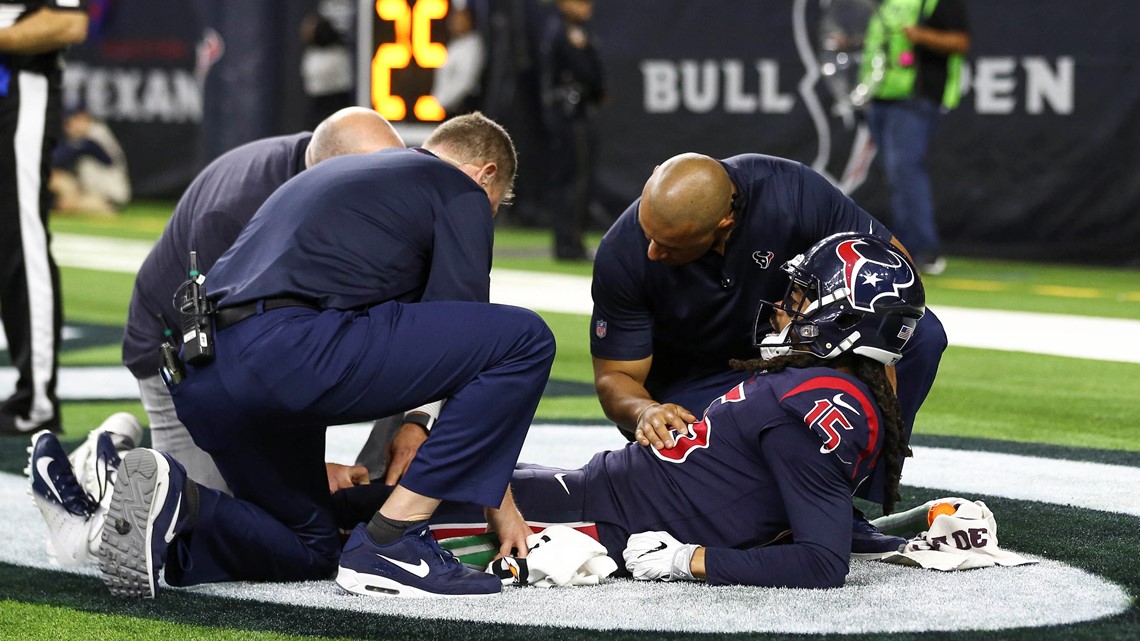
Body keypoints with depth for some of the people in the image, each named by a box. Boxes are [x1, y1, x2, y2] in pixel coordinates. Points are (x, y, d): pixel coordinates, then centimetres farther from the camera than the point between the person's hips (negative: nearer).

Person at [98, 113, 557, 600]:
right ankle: (390, 543, -3)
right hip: (292, 349, -9)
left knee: (309, 551, 27)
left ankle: (176, 502, -2)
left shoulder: (328, 174, 36)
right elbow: (462, 341, 8)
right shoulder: (462, 193, 14)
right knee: (525, 340, 0)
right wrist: (499, 500, 14)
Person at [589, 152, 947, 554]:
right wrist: (645, 412, -39)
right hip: (695, 388, -2)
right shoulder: (623, 254, -25)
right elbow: (615, 375, -15)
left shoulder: (791, 192, -28)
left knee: (921, 335, -24)